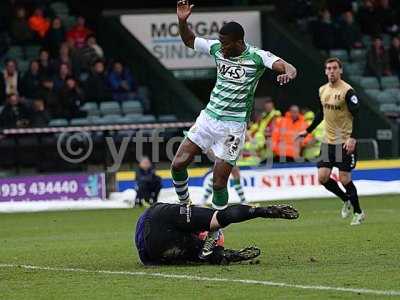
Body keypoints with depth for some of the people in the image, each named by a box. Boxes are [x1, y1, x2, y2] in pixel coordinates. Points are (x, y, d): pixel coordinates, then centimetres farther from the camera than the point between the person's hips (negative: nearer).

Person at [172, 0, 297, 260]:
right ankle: (184, 206, 21)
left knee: (219, 183, -6)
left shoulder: (257, 57, -13)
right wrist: (182, 21, -4)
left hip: (233, 125, -5)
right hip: (208, 117, 5)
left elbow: (289, 68, -23)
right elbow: (189, 40, 16)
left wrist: (288, 73, -48)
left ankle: (214, 233, 8)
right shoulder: (217, 48, 1)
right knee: (178, 164, -4)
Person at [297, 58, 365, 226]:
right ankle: (347, 200, 23)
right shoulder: (322, 90, 8)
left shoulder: (347, 91, -13)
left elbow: (357, 115, -17)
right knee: (323, 177, -1)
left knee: (344, 179, -7)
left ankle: (358, 213, 11)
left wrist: (352, 138, -26)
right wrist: (308, 131, 24)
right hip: (328, 141, 6)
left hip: (345, 142, -6)